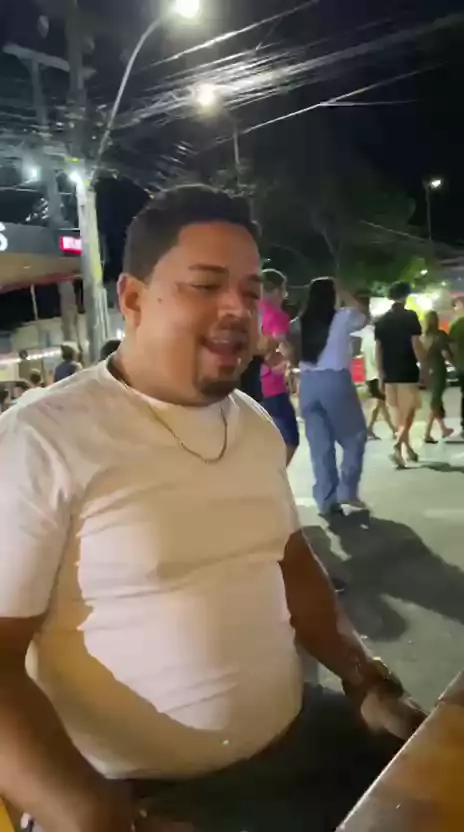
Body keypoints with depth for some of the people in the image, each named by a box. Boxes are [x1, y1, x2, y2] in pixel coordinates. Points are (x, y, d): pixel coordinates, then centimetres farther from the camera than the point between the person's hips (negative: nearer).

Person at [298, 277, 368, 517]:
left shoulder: (301, 322, 6)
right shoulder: (342, 318, -2)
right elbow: (363, 313, 17)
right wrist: (343, 294, 17)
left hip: (308, 383, 4)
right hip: (335, 381, -4)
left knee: (320, 444, 8)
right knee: (354, 436, 13)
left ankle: (326, 499, 11)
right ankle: (347, 490, 7)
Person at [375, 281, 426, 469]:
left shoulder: (381, 320, 7)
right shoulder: (410, 316, -7)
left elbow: (378, 349, 6)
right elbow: (416, 344, -13)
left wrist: (381, 374, 10)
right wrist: (424, 367, -5)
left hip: (390, 374, 5)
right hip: (408, 372, -5)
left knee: (399, 413, 16)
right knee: (409, 412, 0)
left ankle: (408, 449, 24)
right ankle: (398, 446, -20)